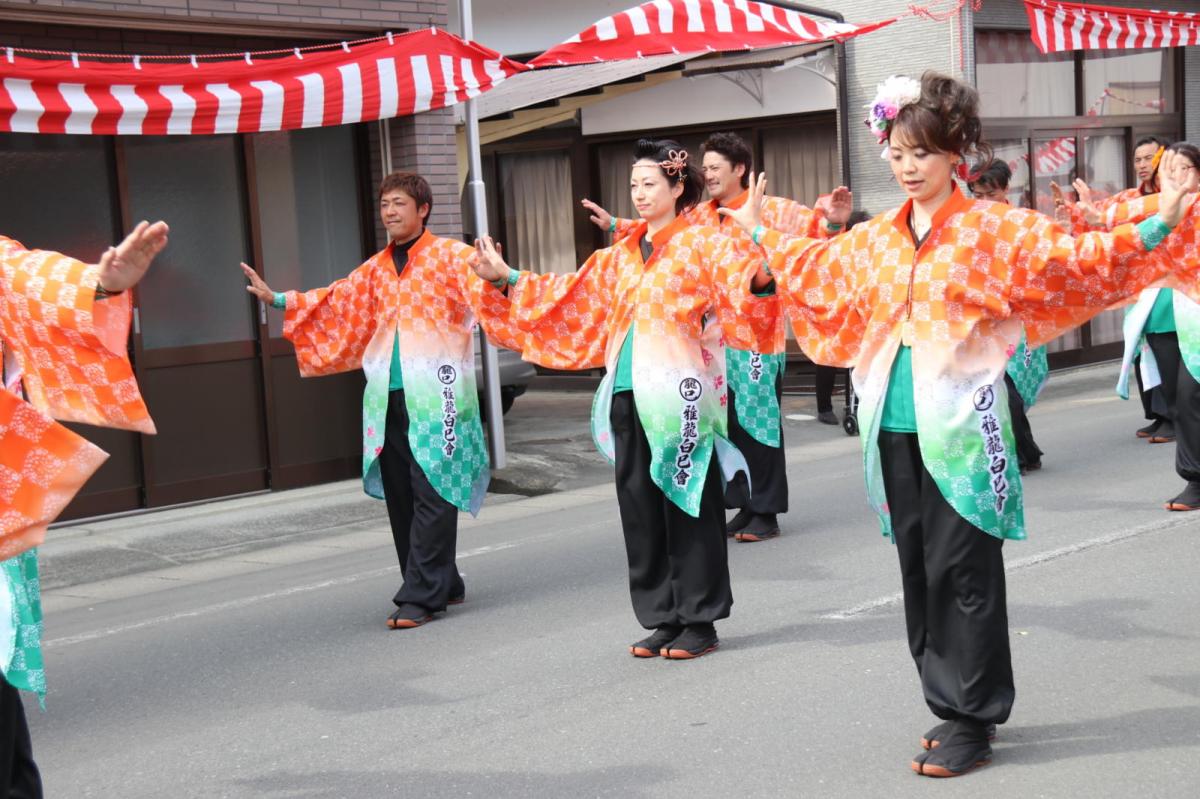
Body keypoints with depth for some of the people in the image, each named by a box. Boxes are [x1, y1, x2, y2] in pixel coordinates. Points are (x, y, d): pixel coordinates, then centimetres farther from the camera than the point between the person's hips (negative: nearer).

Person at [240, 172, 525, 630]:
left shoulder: (450, 256, 0)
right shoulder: (376, 268, 17)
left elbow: (482, 286, -16)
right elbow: (336, 302, 18)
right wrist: (278, 300, 10)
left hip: (436, 396, -6)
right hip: (388, 398, 6)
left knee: (431, 495, -7)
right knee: (400, 497, 9)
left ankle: (420, 596, -3)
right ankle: (441, 585, 21)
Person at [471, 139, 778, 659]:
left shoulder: (702, 244, -3)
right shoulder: (621, 255, 16)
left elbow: (739, 272, -20)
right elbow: (570, 297, 23)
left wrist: (760, 276, -42)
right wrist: (509, 278, 23)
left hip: (680, 394, -6)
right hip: (627, 395, 6)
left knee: (688, 507, 0)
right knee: (640, 510, 9)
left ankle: (700, 621, 10)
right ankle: (662, 618, 20)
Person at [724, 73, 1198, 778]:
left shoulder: (995, 229, -3)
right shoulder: (876, 240, 12)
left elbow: (1075, 257, -10)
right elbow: (812, 267, 28)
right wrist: (761, 232, 35)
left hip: (962, 423, -6)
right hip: (896, 426, 6)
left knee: (963, 571, -3)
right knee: (918, 569, 10)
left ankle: (972, 722, 7)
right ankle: (951, 704, 23)